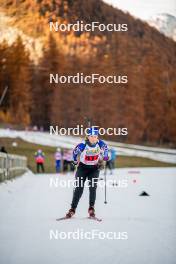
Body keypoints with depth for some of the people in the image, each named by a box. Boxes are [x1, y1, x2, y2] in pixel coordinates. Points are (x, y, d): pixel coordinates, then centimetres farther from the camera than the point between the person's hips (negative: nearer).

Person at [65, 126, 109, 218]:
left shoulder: (101, 144, -19)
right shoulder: (82, 145, -25)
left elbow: (105, 149, 6)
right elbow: (75, 152, -4)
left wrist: (104, 158, 10)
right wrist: (76, 161, 6)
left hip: (94, 168, 1)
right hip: (83, 167, -1)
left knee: (93, 188, -10)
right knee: (79, 188, -5)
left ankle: (91, 208, -2)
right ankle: (72, 209, 2)